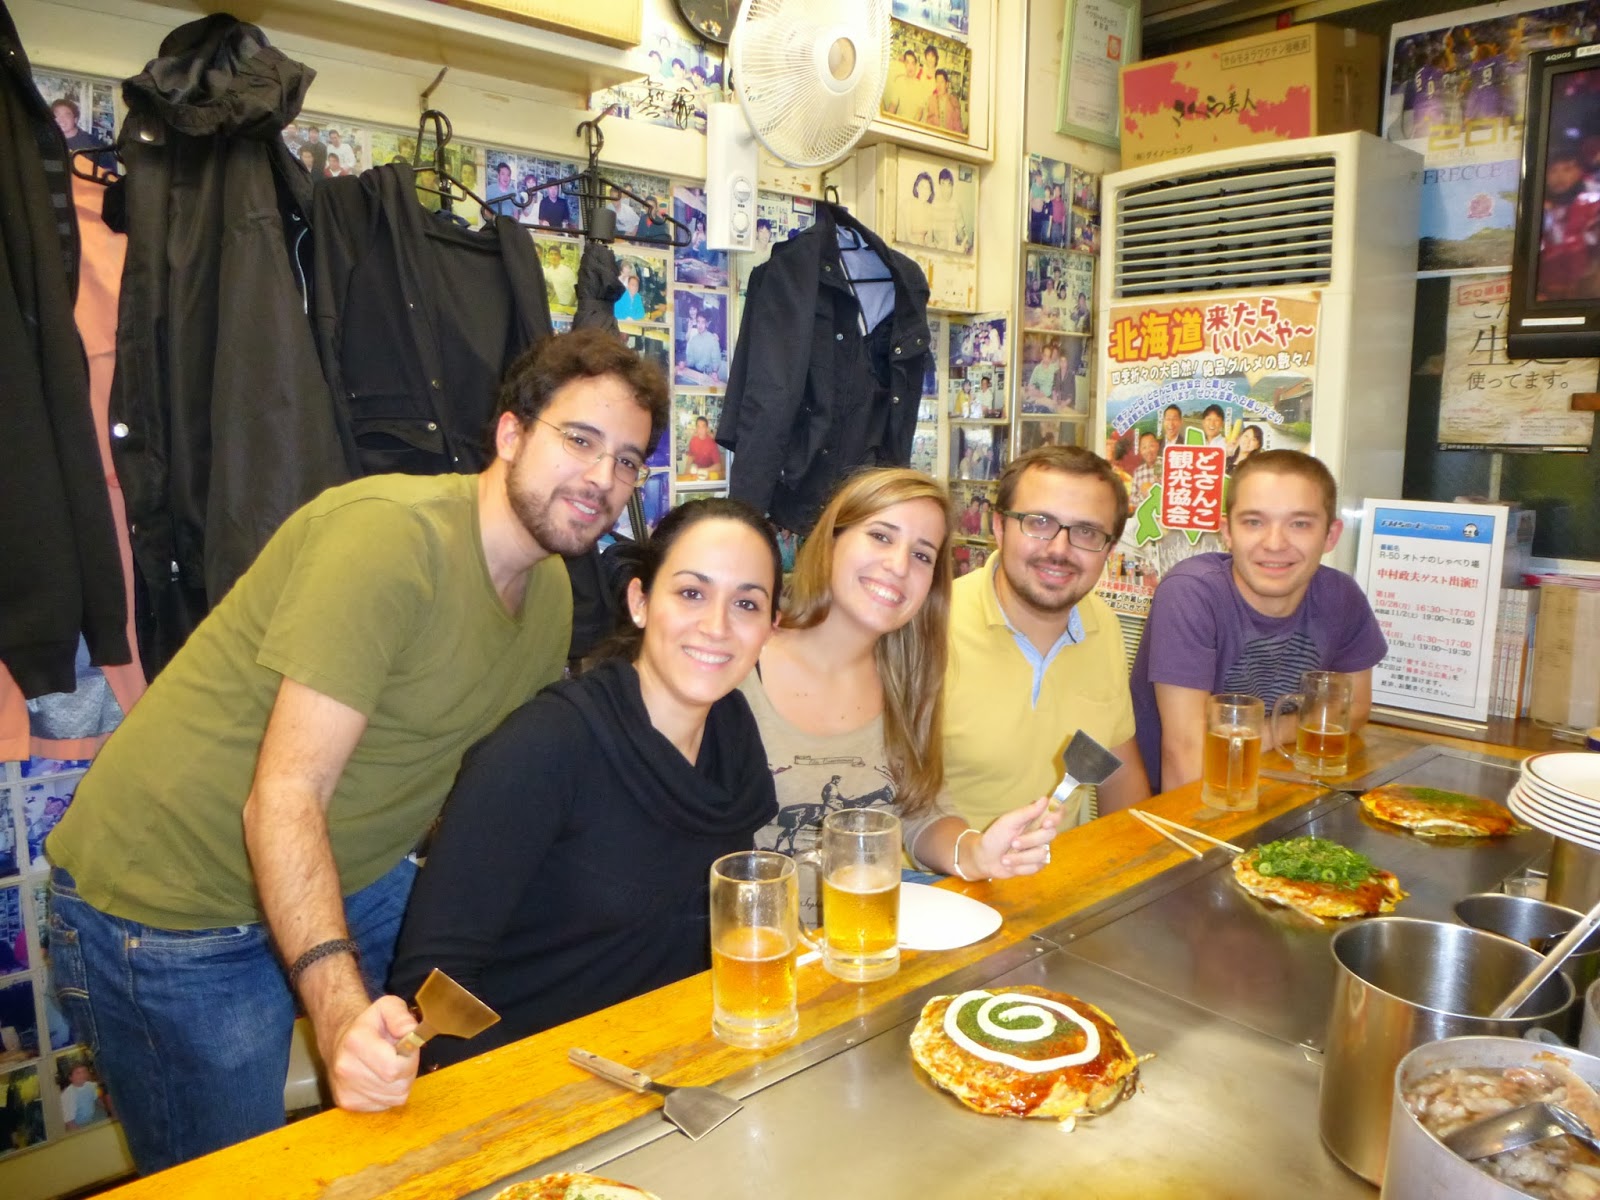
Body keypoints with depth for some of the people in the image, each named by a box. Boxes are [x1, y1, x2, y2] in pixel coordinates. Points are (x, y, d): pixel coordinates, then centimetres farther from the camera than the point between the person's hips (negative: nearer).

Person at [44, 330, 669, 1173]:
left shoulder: (550, 587, 1)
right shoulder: (388, 535, -27)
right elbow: (284, 799, -31)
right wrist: (339, 1009, -41)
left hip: (356, 880, 8)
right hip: (166, 908, -7)